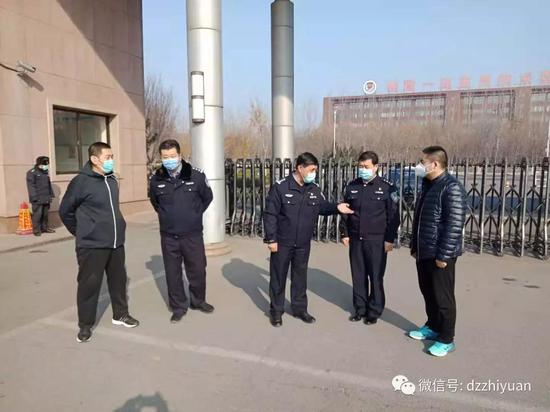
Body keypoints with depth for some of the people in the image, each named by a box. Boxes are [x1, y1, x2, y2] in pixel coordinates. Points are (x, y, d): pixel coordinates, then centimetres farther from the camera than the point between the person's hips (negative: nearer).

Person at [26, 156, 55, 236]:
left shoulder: (46, 172, 17)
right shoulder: (32, 173, -7)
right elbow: (31, 185, -12)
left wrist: (51, 194, 18)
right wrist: (34, 197, -18)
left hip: (46, 198, 7)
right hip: (37, 199, -7)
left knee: (45, 214, 12)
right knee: (37, 214, -7)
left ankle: (45, 228, 22)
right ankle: (36, 230, -2)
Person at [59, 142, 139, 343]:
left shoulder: (112, 180, 7)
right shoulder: (81, 182, -13)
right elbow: (65, 211, -5)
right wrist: (81, 232, 2)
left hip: (116, 243, 6)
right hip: (92, 245, -6)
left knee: (118, 280, 16)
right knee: (89, 284, 3)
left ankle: (120, 314, 33)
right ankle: (85, 325, 20)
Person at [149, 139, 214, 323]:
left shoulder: (196, 175, -10)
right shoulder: (156, 179, -3)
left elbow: (207, 197, 8)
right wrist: (166, 215, 13)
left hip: (193, 234, -1)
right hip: (168, 236, 2)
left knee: (198, 270, 10)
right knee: (173, 273, 10)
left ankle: (198, 301, 34)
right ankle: (178, 307, 27)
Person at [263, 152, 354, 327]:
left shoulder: (314, 189, 1)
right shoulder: (280, 187, -15)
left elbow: (323, 207, 12)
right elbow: (270, 214, -14)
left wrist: (337, 207, -9)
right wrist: (271, 239, -15)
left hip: (303, 244, 5)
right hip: (282, 243, -4)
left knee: (300, 277, 16)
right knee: (278, 277, 9)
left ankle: (300, 309, 32)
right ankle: (276, 311, 24)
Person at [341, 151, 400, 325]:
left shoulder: (387, 188, -6)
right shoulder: (352, 186, 6)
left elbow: (393, 216, -5)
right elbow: (345, 211, 12)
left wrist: (390, 239, -7)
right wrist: (345, 233, 8)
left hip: (376, 240, -4)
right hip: (356, 239, 4)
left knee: (376, 277, 4)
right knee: (358, 276, 11)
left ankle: (374, 311, 19)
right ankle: (360, 308, 25)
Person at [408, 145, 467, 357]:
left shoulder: (451, 188, -17)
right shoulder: (427, 185, 12)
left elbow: (455, 225, -21)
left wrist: (443, 255, -21)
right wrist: (415, 246, 17)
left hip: (440, 255, -8)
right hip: (424, 253, 9)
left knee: (443, 297, 3)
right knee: (428, 293, 19)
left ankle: (446, 339, 17)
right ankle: (432, 327, 36)